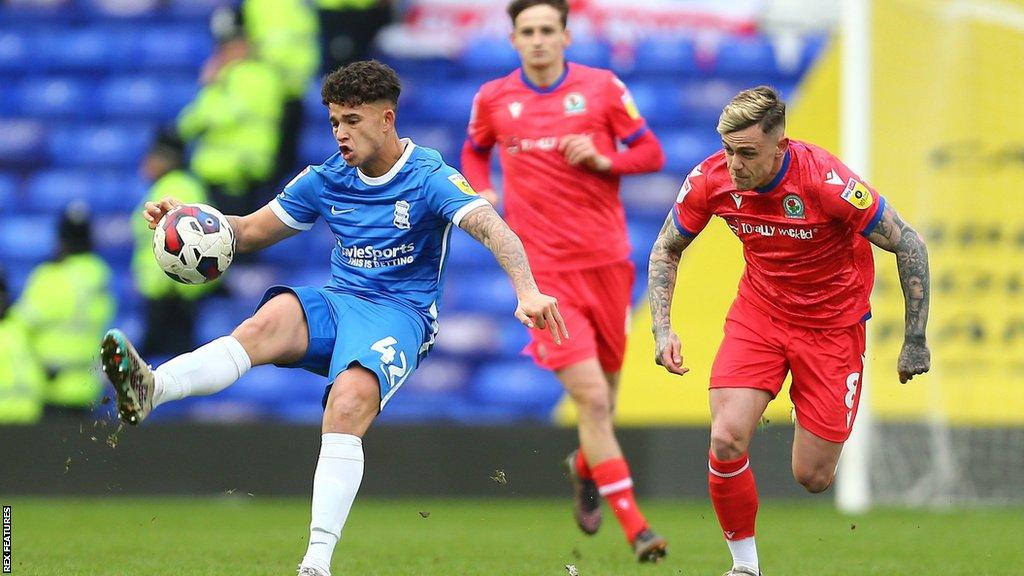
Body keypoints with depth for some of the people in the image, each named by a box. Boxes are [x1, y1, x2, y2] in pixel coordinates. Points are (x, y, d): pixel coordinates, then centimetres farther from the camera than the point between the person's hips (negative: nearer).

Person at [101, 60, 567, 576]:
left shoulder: (429, 178, -4)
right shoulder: (327, 180, 13)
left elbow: (492, 229, -19)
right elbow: (250, 232, 21)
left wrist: (527, 292, -37)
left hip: (400, 314, -4)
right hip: (337, 302, 4)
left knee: (349, 402, -34)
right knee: (272, 318, -32)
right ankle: (149, 389, -59)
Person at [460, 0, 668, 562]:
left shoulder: (603, 88, 0)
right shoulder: (493, 99, 3)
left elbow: (651, 153, 5)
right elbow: (475, 151, 22)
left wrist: (603, 159, -14)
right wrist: (482, 193, 2)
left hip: (606, 260, 2)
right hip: (545, 271, -2)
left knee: (605, 385, 15)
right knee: (591, 398, -13)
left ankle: (586, 467, 48)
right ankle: (635, 527, -12)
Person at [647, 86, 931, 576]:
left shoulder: (827, 182, -29)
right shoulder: (711, 180, -16)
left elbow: (909, 245, -18)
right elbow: (666, 250, 3)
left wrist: (915, 342, -14)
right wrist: (662, 329, -9)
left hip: (832, 324, -3)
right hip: (759, 311, 3)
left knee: (812, 478, -2)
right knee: (726, 441, -19)